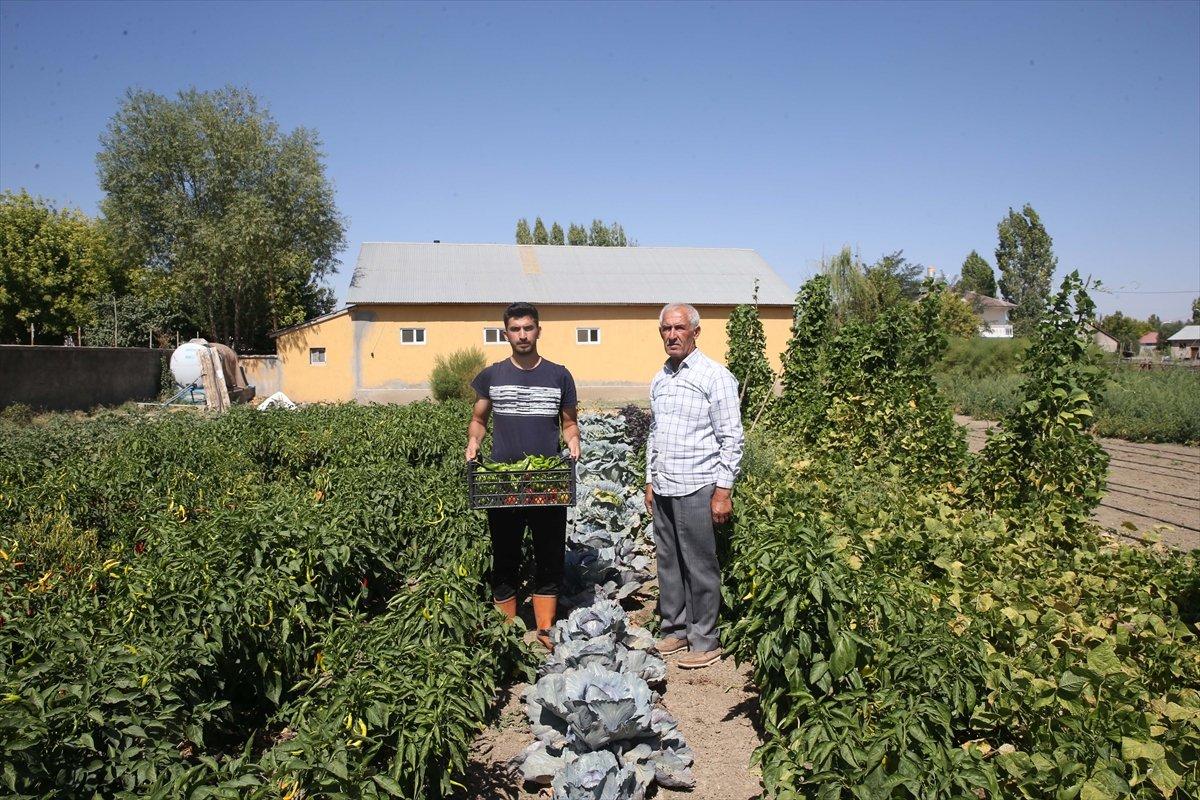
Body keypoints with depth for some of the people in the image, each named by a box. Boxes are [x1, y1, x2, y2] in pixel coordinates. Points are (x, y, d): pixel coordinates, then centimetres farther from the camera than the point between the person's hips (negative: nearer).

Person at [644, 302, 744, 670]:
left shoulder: (715, 376, -8)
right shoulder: (659, 379, 13)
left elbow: (731, 438, -10)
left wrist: (723, 490, -14)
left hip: (697, 489, -7)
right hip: (663, 489, 7)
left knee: (700, 567, 0)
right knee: (668, 564, 13)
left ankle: (705, 642, 12)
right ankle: (675, 630, 26)